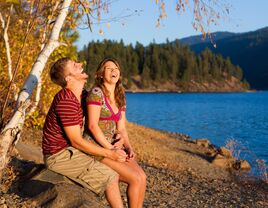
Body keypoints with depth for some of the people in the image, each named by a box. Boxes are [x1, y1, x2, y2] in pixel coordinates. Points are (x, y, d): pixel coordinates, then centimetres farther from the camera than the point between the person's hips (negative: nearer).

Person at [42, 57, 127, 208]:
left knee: (114, 171, 8)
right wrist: (110, 154, -17)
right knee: (111, 178, -11)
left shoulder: (81, 95, 8)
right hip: (60, 156, -10)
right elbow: (77, 141, -21)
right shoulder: (67, 101, -23)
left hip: (69, 150, 10)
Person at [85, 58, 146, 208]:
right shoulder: (96, 93, -12)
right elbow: (93, 125, -18)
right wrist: (111, 149, -19)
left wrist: (129, 148, -5)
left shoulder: (120, 98, 12)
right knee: (136, 179, -17)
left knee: (143, 177, -11)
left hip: (113, 146, 7)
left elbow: (121, 128, 11)